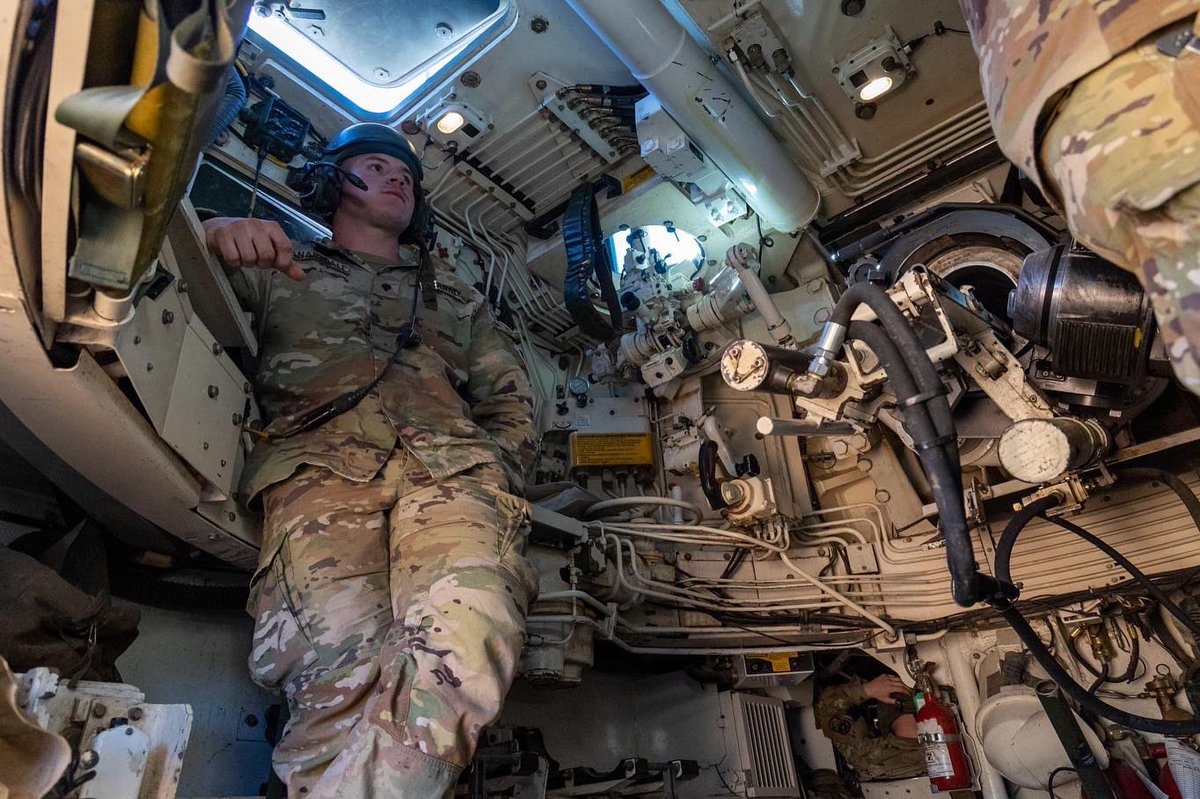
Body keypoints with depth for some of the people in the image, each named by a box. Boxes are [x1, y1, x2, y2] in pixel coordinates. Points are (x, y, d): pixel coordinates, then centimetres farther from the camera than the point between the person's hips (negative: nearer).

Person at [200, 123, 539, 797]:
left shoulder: (453, 291, 37)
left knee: (469, 634, -34)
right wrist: (216, 233, -2)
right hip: (318, 458, 0)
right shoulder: (281, 268, 34)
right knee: (341, 659, -32)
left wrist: (494, 482, 7)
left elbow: (508, 397, 27)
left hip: (449, 459, 1)